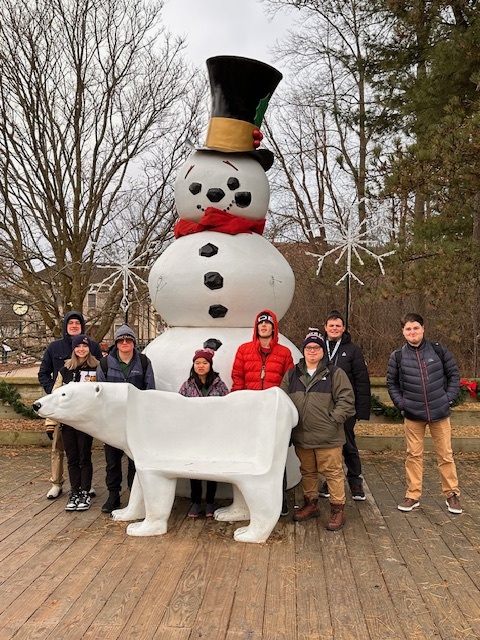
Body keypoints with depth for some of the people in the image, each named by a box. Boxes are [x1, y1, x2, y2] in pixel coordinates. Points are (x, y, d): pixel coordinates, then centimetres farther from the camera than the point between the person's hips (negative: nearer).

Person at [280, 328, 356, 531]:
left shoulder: (335, 373, -3)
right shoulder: (292, 375, 11)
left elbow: (346, 400, -6)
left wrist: (333, 420, -12)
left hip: (328, 437, -4)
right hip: (301, 436, 5)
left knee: (333, 472, 1)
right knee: (307, 472, 17)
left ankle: (337, 509, 14)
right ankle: (310, 504, 33)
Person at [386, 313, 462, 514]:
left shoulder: (438, 350, -4)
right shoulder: (397, 357, -2)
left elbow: (454, 374, 4)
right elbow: (392, 383, 8)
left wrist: (449, 398, -3)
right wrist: (401, 403, -1)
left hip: (440, 413, -1)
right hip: (413, 415, 1)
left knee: (445, 455, 8)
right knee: (414, 455, 8)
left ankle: (452, 494, 22)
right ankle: (413, 496, 18)